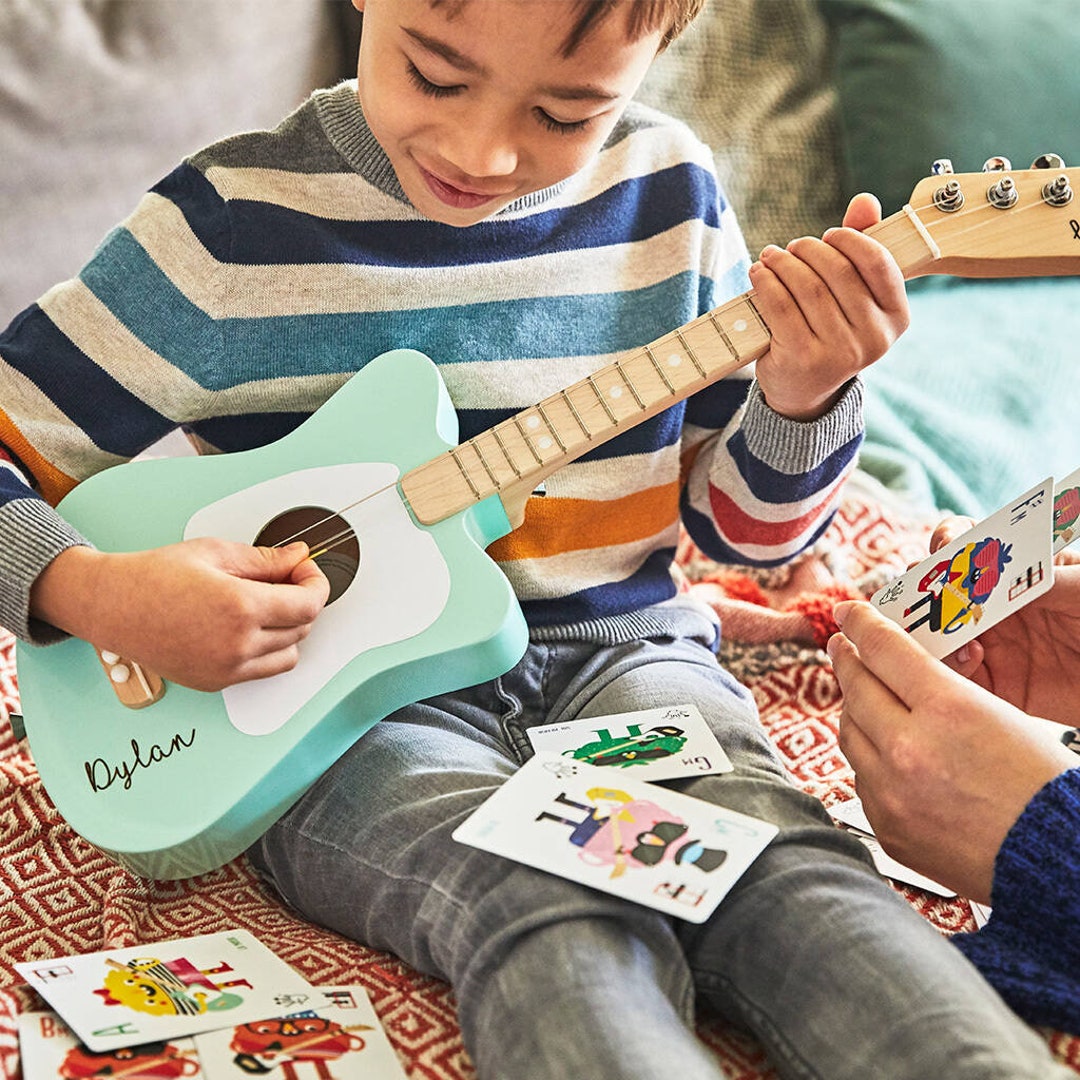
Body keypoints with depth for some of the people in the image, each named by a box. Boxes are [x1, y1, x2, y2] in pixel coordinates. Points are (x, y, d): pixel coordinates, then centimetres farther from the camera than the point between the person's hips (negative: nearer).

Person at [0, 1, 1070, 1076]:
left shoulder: (667, 190, 3)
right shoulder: (227, 226, -7)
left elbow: (741, 523, 12)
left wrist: (799, 397, -9)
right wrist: (93, 596, -19)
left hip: (619, 653, 3)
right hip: (346, 705, -3)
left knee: (788, 866, -28)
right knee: (564, 925, -36)